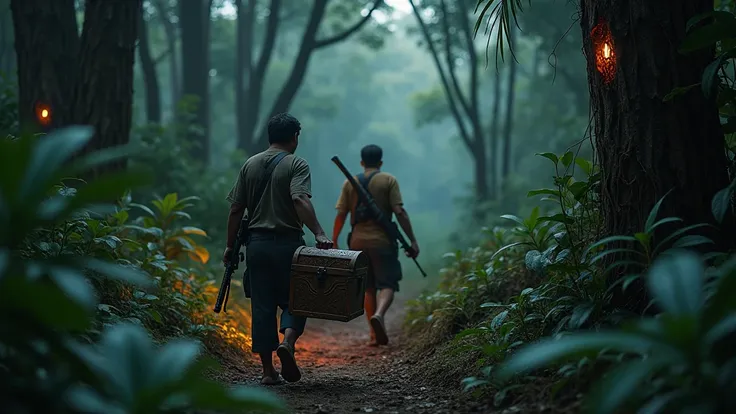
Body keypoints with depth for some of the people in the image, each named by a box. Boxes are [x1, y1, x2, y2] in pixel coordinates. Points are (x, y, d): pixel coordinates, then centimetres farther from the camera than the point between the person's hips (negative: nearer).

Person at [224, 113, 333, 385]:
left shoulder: (249, 165, 10)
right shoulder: (296, 165, -4)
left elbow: (235, 210, 8)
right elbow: (300, 200, -22)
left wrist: (230, 246, 14)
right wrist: (319, 233, -29)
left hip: (256, 243, 4)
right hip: (288, 243, -4)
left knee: (262, 306, 7)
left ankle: (268, 370, 8)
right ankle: (288, 342, -18)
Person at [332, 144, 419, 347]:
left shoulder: (349, 183, 8)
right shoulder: (388, 180, -1)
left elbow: (340, 215, 4)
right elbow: (400, 212, -9)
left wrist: (333, 242, 11)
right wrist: (412, 240, -7)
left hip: (358, 242, 3)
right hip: (382, 241, -3)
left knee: (368, 287, 13)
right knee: (387, 285, 1)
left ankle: (375, 334, 13)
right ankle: (378, 315, -28)